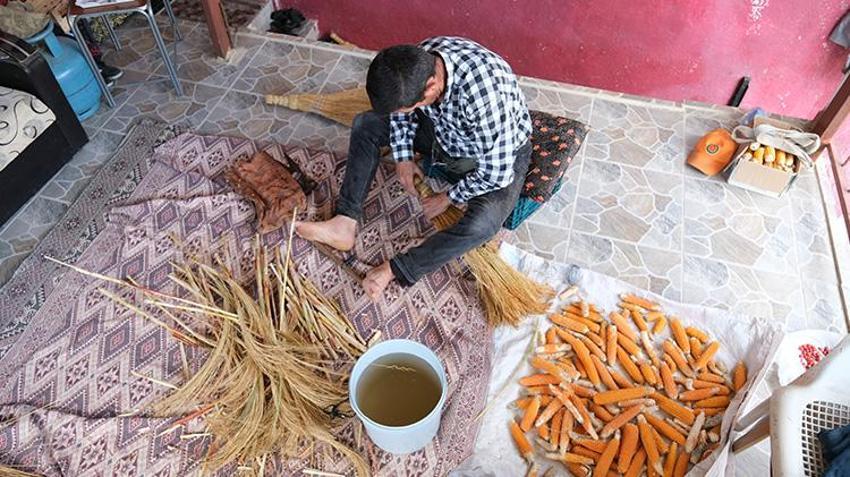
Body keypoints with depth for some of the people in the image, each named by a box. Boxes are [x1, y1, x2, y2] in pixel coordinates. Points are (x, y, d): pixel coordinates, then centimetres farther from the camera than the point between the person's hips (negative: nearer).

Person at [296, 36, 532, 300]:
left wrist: (449, 198, -17)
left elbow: (497, 174, -30)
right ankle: (345, 225, -5)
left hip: (500, 153, -6)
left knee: (482, 223, -35)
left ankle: (395, 269, -18)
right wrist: (404, 156, -5)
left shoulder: (485, 96, -41)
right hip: (446, 132, 6)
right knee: (365, 124, -1)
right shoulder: (418, 63, -23)